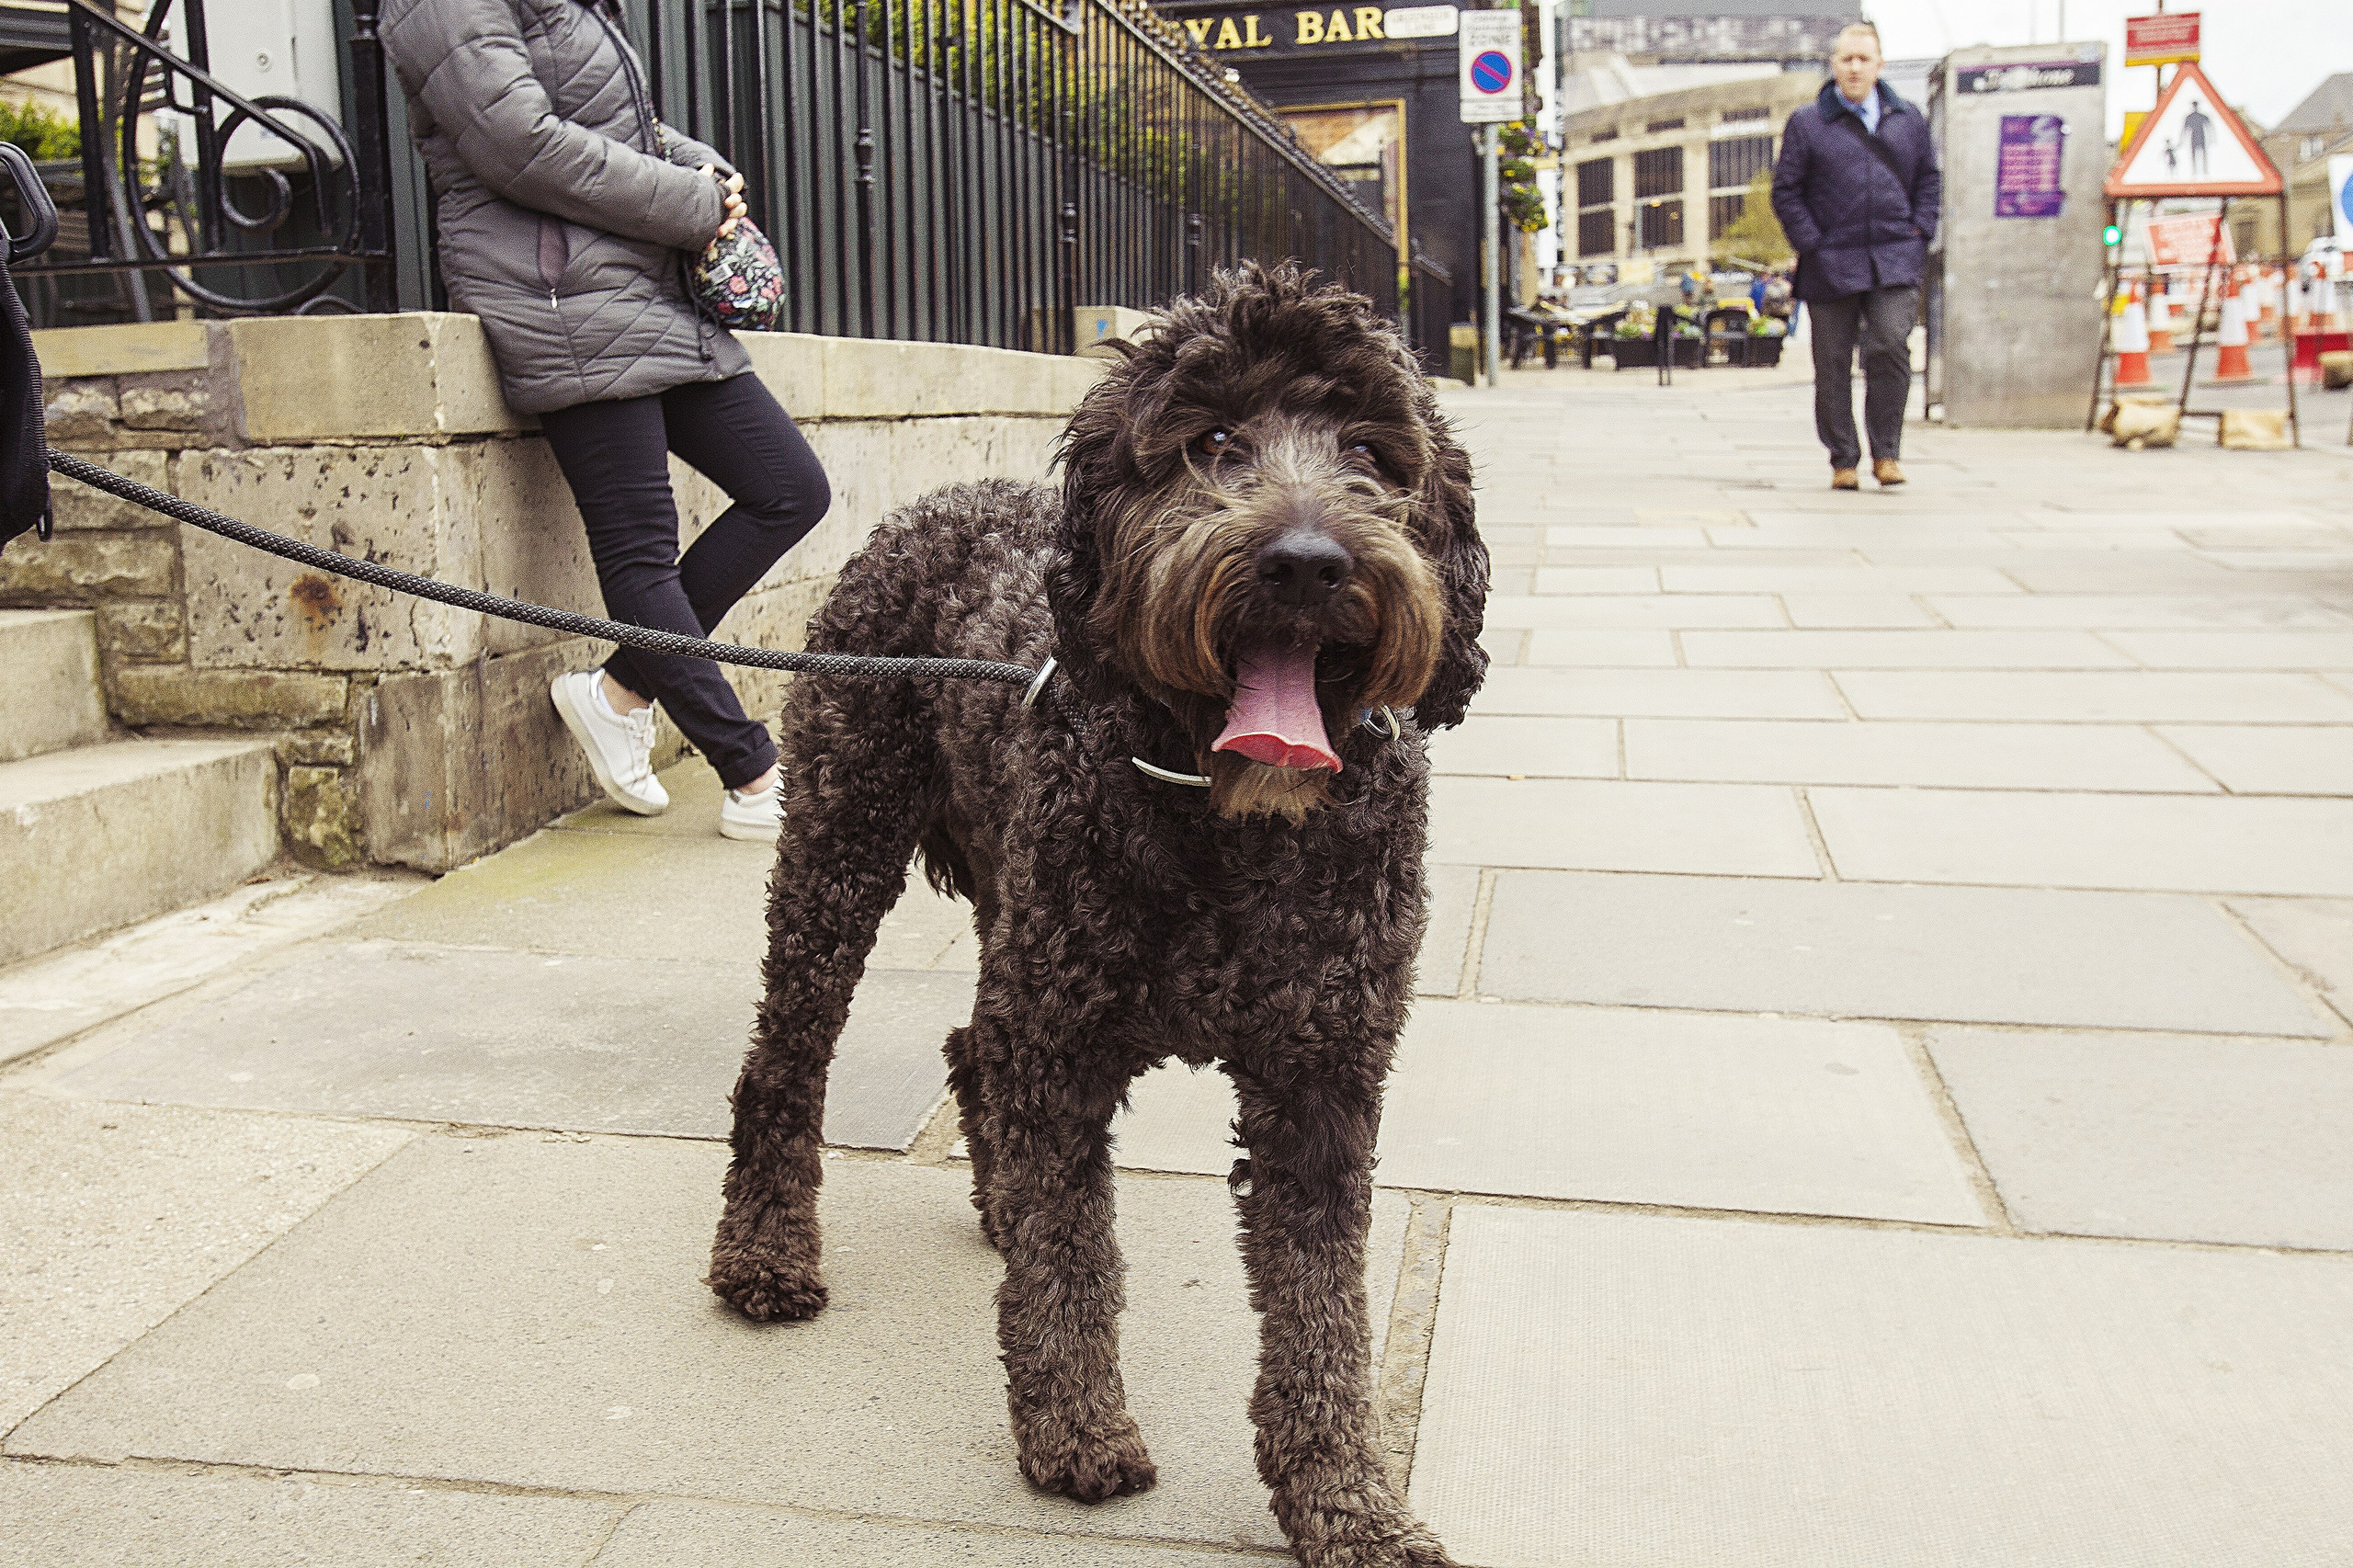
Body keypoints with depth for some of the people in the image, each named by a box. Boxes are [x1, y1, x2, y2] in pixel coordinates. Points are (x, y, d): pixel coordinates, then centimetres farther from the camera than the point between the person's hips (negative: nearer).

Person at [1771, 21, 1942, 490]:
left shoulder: (1909, 120, 12)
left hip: (1896, 262, 1)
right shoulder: (1807, 124, 3)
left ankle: (1886, 453, -1)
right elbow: (1785, 190, 2)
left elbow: (1929, 179, 18)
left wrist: (1919, 231, 5)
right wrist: (1810, 244, -6)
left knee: (1891, 349, -12)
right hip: (1832, 265, -1)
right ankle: (1843, 460, 13)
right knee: (1833, 364, 2)